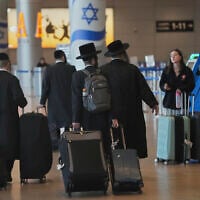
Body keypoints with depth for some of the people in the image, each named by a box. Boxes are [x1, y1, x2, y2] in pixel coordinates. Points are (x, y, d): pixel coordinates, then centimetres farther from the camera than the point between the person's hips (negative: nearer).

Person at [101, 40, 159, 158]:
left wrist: (112, 116, -6)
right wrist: (153, 103, 16)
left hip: (113, 117, 1)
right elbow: (144, 89, -1)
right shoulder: (132, 70, -7)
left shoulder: (103, 71, -5)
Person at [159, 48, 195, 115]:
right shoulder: (166, 70, 9)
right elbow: (161, 83, 10)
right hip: (169, 101, 2)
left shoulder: (187, 71, 3)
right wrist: (165, 86, -14)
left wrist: (181, 89, -18)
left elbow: (191, 85, -2)